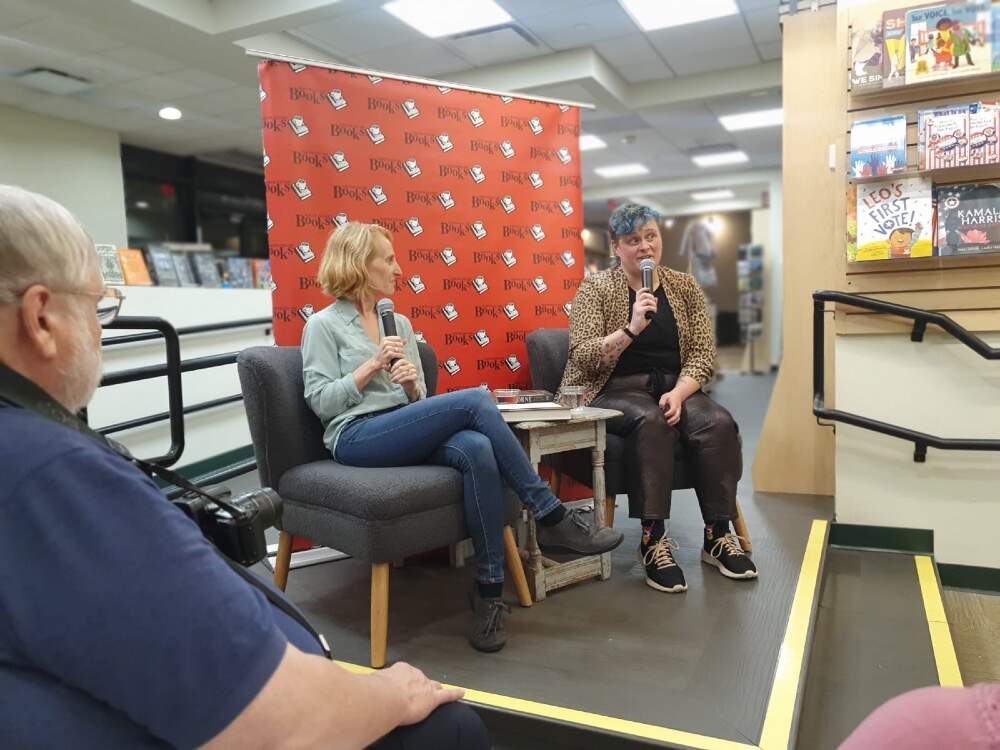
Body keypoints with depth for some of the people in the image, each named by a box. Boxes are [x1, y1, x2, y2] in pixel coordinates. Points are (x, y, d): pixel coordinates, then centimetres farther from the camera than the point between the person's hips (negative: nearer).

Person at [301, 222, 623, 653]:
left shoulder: (400, 323, 21)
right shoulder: (323, 325, 4)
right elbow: (321, 403, -5)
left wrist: (412, 385, -5)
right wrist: (372, 366, -12)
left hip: (407, 433, 6)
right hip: (357, 438, -5)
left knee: (477, 449, -32)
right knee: (474, 400, -28)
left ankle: (489, 589, -26)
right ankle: (550, 517, -19)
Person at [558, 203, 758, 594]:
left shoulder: (684, 286, 10)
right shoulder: (595, 288, 0)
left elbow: (702, 354, 3)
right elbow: (583, 357, -12)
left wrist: (678, 393, -15)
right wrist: (631, 328, -24)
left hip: (673, 387, 4)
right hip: (615, 391, -3)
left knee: (719, 424, -26)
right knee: (652, 423, -35)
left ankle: (718, 536, -13)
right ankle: (653, 539, -27)